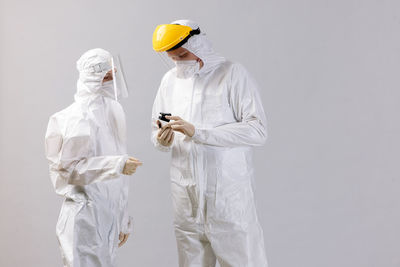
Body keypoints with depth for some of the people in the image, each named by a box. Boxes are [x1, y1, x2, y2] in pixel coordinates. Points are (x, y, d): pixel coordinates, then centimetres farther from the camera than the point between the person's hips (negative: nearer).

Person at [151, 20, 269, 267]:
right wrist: (161, 140, -8)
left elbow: (257, 130, -15)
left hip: (228, 197, -4)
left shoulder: (232, 74, -4)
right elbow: (156, 131, 17)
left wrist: (198, 132, -20)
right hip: (186, 200, 5)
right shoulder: (170, 80, 13)